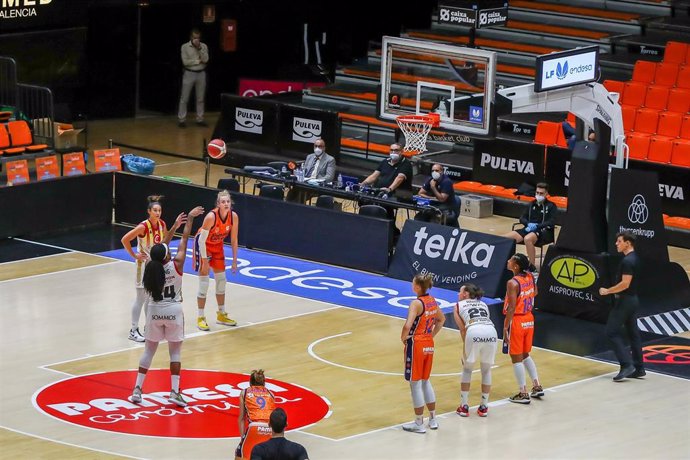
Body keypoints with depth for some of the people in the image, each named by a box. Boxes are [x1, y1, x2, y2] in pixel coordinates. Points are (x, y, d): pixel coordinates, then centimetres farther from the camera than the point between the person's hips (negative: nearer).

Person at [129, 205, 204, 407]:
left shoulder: (151, 268, -7)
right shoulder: (176, 265, -16)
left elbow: (162, 246, 8)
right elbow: (184, 239, -7)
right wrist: (190, 218, 3)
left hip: (155, 312, 3)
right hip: (173, 311, -3)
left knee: (149, 351, 12)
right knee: (175, 352, 5)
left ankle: (137, 389, 8)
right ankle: (174, 392, -2)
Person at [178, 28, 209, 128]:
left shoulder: (204, 46, 2)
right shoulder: (185, 47, -5)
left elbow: (205, 59, -11)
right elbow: (185, 62, -13)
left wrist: (199, 48, -16)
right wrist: (198, 61, -10)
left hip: (201, 74, 3)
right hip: (189, 73, -3)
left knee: (200, 98, 7)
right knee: (184, 98, -2)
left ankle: (200, 119, 14)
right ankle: (181, 119, 2)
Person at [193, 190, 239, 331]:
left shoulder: (233, 216, -18)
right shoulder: (211, 216, -34)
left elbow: (234, 240, -7)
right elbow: (202, 240, -27)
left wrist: (234, 261, -5)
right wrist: (204, 261, -24)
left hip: (217, 245, 6)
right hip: (203, 245, -6)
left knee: (221, 280, 12)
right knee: (204, 281, -7)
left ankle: (221, 315, 26)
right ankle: (201, 318, 1)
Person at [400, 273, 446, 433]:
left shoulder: (416, 303, -20)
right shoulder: (432, 301, 5)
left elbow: (408, 325, -31)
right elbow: (441, 319, 22)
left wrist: (403, 337, -12)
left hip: (416, 344, -8)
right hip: (428, 345, 8)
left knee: (415, 384, 2)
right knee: (425, 381, 21)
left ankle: (419, 424, 8)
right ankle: (433, 419, 26)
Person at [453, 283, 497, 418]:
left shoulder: (459, 305, 22)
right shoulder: (483, 304, 33)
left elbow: (463, 330, 13)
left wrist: (466, 349, 18)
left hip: (474, 332, -3)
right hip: (491, 332, 3)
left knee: (467, 369, 18)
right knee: (486, 370, 21)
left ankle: (464, 406, 18)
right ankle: (484, 407, 23)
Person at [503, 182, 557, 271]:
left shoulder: (551, 206, 3)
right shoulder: (532, 204, 18)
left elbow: (551, 223, -7)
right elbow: (522, 218, 16)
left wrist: (536, 226, -17)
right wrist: (529, 224, -7)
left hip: (544, 231, -6)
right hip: (529, 229, 6)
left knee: (527, 239, -41)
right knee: (505, 238, -16)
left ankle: (532, 267, -31)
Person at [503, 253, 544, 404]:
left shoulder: (512, 283, -21)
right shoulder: (530, 277, 2)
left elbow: (511, 308, -22)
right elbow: (535, 293, 24)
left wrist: (505, 328, -17)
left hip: (517, 322, -8)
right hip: (529, 320, 8)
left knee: (516, 358, 2)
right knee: (525, 355, 22)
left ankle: (523, 394, 3)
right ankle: (537, 386, 21)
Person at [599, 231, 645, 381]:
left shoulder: (627, 261, -20)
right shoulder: (634, 258, 12)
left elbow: (625, 284, -25)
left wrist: (607, 291, -15)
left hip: (625, 301, -10)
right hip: (633, 300, 10)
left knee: (612, 332, -6)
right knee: (633, 333, 11)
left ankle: (626, 365, -13)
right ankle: (638, 368, 13)